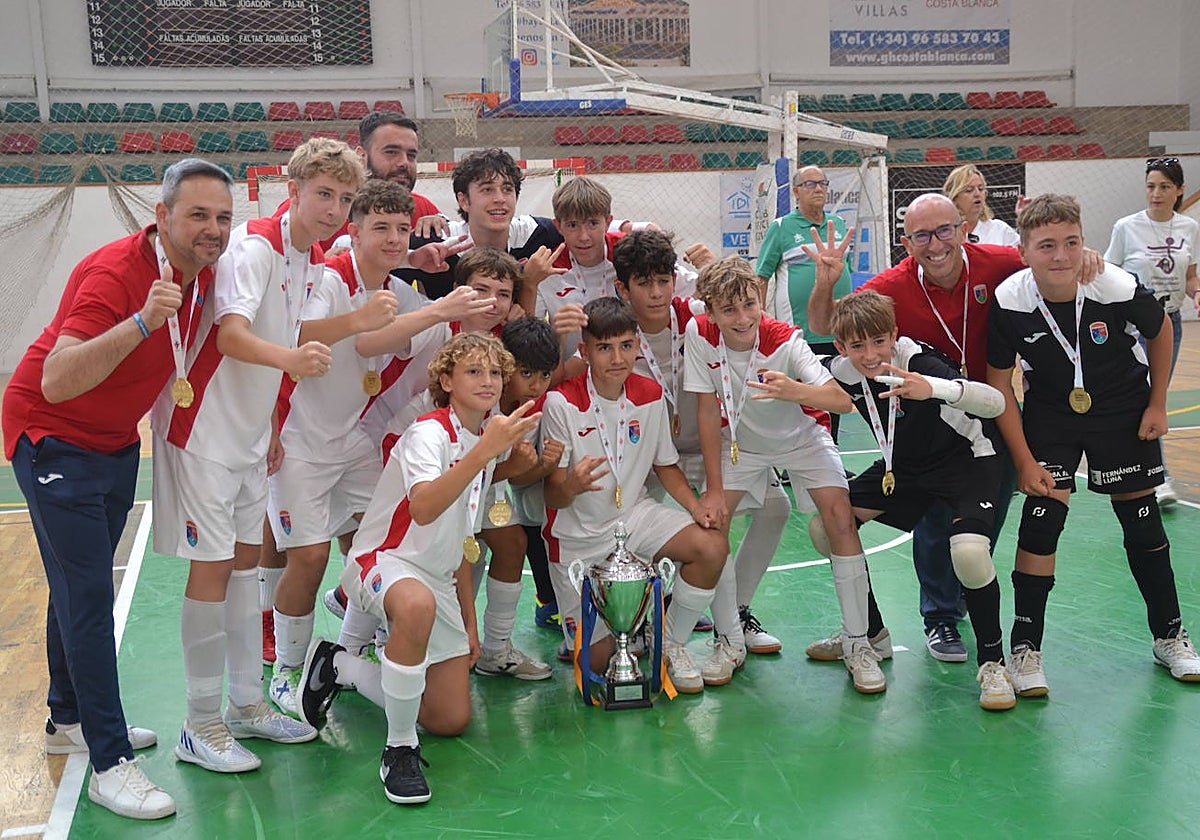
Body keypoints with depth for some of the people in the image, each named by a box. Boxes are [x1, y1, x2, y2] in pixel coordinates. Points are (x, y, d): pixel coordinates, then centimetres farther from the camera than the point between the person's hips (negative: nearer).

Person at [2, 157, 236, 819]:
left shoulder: (203, 272, -4)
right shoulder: (115, 273, -29)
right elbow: (56, 382, -38)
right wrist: (143, 321, -48)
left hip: (117, 439, 8)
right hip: (53, 439, -8)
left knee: (81, 584, 19)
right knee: (87, 594, -10)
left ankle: (69, 719, 35)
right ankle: (111, 762, -5)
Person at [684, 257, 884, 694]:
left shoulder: (785, 341, -30)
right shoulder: (700, 334, -24)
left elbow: (842, 400, -39)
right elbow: (707, 411, -16)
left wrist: (795, 391, -60)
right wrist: (714, 488, -15)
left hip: (802, 439, -2)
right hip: (741, 441, 2)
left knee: (839, 515, -18)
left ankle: (858, 644, -8)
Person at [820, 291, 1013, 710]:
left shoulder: (917, 362, -31)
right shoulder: (841, 372, -14)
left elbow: (996, 403, -46)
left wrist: (933, 388, -61)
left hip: (967, 459, -6)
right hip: (904, 465, 6)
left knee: (969, 552, -32)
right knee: (826, 527, -1)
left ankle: (992, 663, -7)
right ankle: (871, 634, 18)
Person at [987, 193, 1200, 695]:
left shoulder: (1119, 290, -26)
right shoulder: (1008, 303, -25)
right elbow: (999, 383, -13)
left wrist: (1157, 405, 0)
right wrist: (1025, 460, -13)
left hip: (1124, 413, 1)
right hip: (1049, 417, 0)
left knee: (1142, 521, 8)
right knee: (1041, 518, -11)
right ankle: (1025, 649, 1)